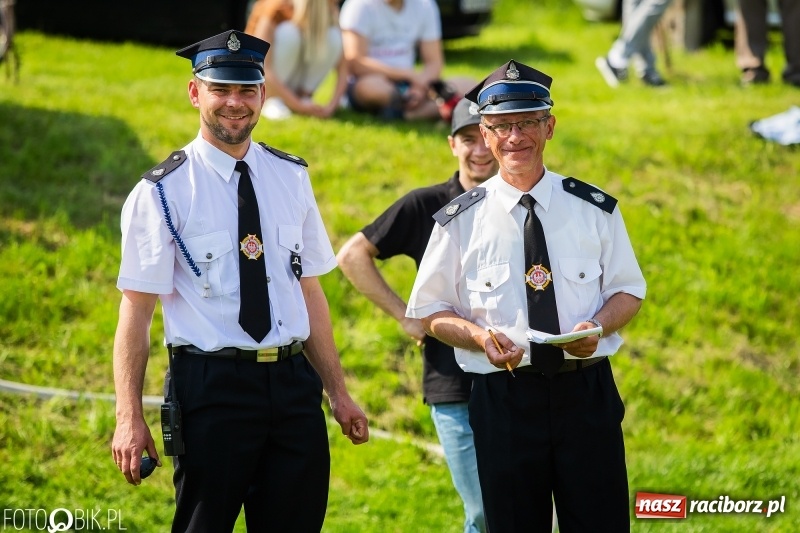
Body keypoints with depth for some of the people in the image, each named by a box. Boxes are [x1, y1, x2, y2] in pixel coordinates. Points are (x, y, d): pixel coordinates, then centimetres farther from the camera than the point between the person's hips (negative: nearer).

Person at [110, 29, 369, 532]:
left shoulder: (291, 178, 10)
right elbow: (136, 308, -7)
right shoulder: (163, 191, -4)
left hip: (294, 383, 4)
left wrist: (339, 393, 12)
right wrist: (129, 419, -15)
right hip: (211, 387, -4)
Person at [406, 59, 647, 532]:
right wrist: (480, 337, -13)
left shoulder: (595, 209, 5)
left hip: (587, 391, 0)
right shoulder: (462, 221, 3)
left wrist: (598, 327, -10)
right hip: (503, 399, 0)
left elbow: (628, 291, 12)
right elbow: (432, 312, 7)